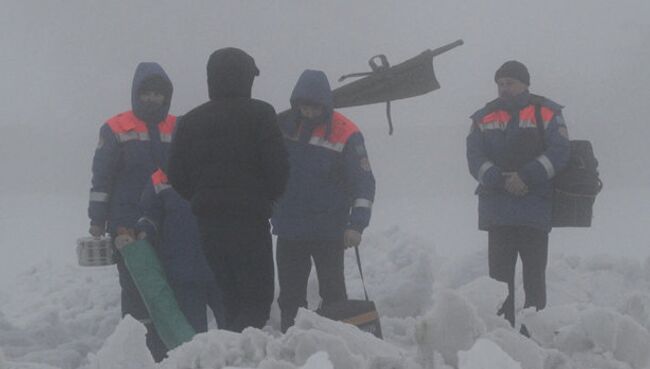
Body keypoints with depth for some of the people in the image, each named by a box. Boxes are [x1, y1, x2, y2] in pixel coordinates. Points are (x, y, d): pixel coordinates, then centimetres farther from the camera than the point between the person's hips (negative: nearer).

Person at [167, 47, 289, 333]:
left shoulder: (191, 120, 11)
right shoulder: (259, 114, -4)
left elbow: (177, 176, 9)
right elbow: (277, 167, -8)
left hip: (208, 222, 5)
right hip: (250, 219, -5)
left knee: (230, 298, 14)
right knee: (258, 298, -5)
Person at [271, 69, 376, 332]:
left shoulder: (345, 133, -9)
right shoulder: (284, 125, 4)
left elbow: (364, 182, -10)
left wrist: (357, 224, -19)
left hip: (328, 231, -4)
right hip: (288, 229, 4)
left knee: (332, 292, 0)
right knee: (290, 295, 9)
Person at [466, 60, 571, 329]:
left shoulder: (546, 113, 5)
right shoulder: (484, 118, 13)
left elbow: (559, 153, -6)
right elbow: (475, 159, 2)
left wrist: (525, 177, -16)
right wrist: (502, 181, -14)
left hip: (535, 209, -3)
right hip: (497, 211, 3)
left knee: (534, 276, -1)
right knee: (499, 274, 1)